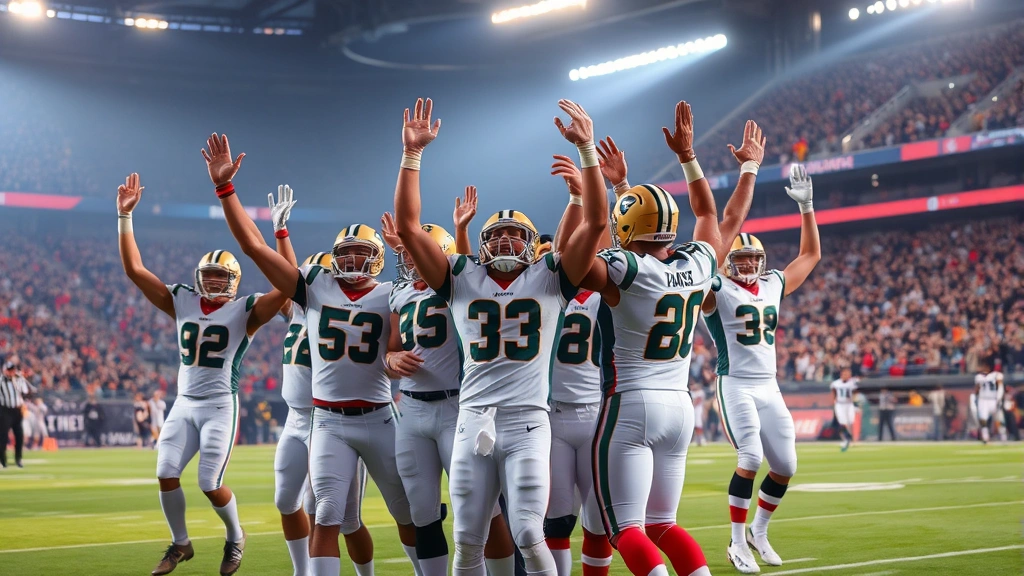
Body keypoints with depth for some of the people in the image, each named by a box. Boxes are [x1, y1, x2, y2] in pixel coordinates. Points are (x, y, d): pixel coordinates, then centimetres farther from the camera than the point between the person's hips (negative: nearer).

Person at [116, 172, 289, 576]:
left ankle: (235, 539, 21)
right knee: (166, 474, -6)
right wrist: (124, 215, -3)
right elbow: (134, 270, 3)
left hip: (220, 406, -4)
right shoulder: (182, 303, 6)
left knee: (211, 485, -7)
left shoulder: (245, 311, -5)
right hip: (184, 404, 4)